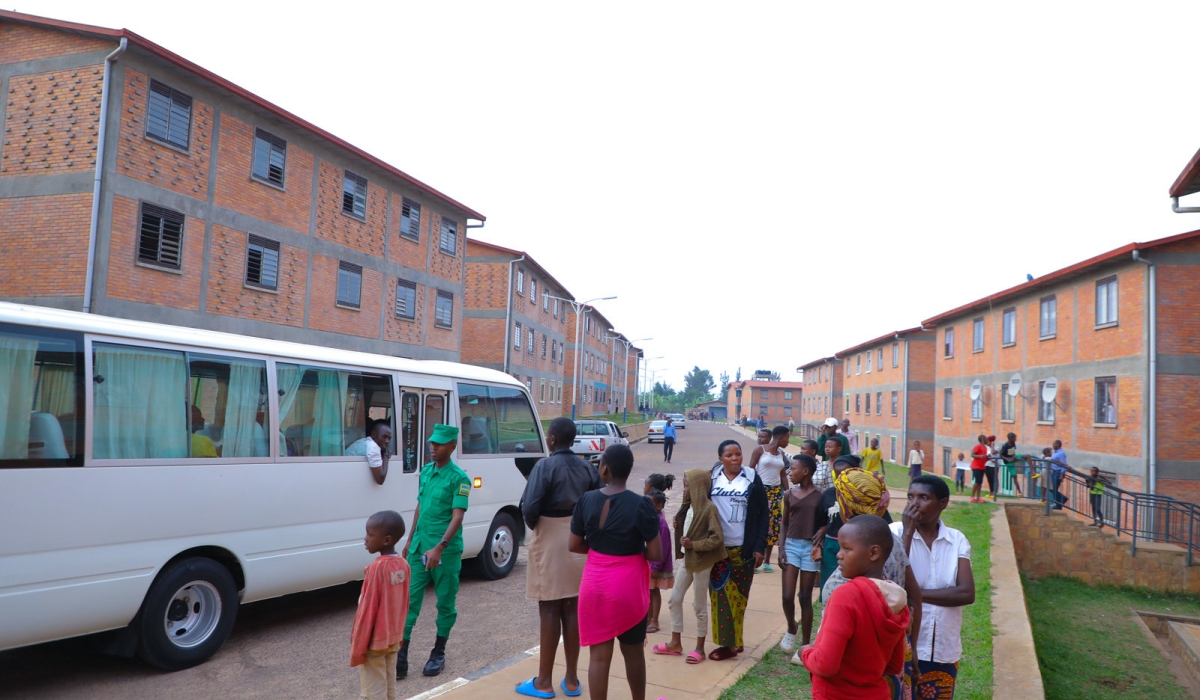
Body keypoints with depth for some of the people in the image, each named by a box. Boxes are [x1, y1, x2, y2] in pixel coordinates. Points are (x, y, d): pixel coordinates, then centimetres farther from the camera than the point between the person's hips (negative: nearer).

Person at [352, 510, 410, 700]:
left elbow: (368, 609, -19)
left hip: (375, 641, -7)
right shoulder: (403, 564, -1)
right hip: (394, 638, 7)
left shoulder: (377, 567, -23)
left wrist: (358, 647, -12)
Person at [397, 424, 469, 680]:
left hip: (446, 551, -5)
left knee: (445, 603, 8)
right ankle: (401, 654, 9)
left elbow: (457, 517, -19)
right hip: (419, 547, 6)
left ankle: (439, 653, 23)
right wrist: (410, 540, 18)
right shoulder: (425, 471, 8)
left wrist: (439, 547, -29)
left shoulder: (459, 477, -13)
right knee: (410, 600, 4)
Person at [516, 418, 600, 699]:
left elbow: (530, 507, -22)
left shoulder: (545, 466, -14)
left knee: (549, 610, 3)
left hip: (550, 542, -5)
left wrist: (533, 525, -2)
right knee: (573, 609, 12)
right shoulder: (586, 467, 2)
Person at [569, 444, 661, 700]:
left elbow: (574, 545, 1)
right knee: (633, 652, 19)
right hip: (629, 586, -1)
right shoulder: (642, 504, -14)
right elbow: (656, 554, -12)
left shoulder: (586, 501, -7)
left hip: (595, 584, 1)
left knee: (599, 655, 8)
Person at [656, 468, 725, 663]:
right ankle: (675, 642, 25)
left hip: (701, 562, -8)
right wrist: (678, 525, -2)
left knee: (699, 605, 6)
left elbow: (717, 538, -21)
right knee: (674, 600, 12)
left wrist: (694, 545, -25)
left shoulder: (708, 508, -19)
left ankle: (700, 647, 21)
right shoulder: (689, 506, 4)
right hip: (687, 560, 8)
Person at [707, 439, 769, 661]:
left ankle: (732, 642, 14)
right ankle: (728, 641, 16)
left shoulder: (752, 479, -2)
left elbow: (762, 514, -1)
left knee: (737, 596, 5)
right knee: (720, 595, 5)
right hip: (717, 547, 2)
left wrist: (759, 547, -6)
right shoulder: (711, 478, 1)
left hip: (743, 548, -2)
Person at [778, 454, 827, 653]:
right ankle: (791, 628, 26)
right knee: (787, 596, -4)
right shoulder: (789, 494, 4)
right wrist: (781, 549, 2)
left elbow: (825, 524, 0)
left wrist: (821, 547, -10)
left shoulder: (821, 495, -4)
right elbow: (785, 524, 9)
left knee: (805, 597, 4)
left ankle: (805, 644, 17)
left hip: (811, 548, -2)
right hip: (791, 546, 2)